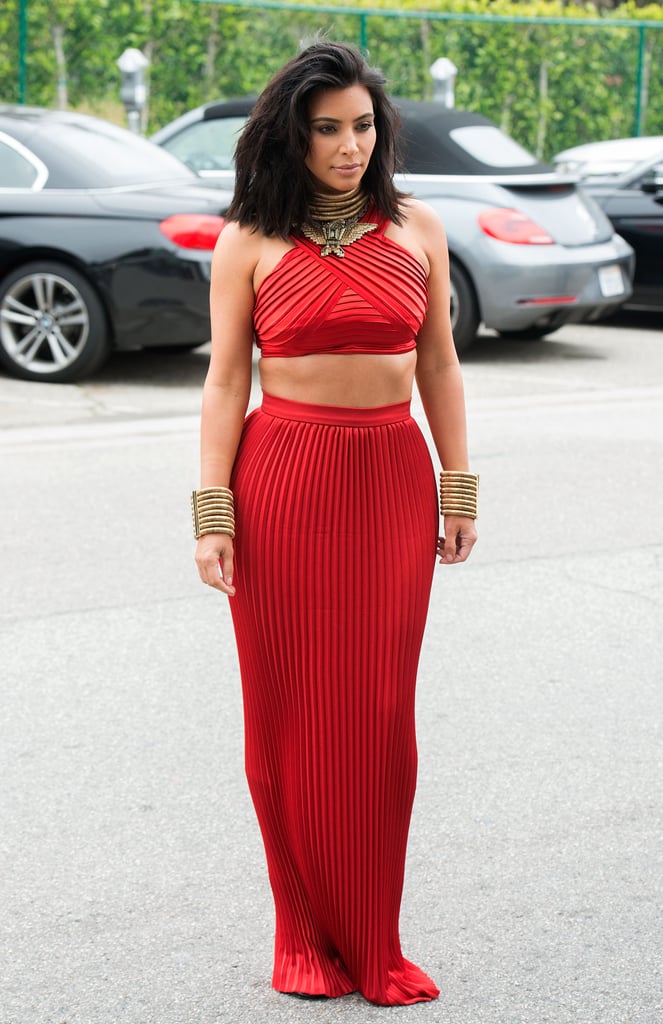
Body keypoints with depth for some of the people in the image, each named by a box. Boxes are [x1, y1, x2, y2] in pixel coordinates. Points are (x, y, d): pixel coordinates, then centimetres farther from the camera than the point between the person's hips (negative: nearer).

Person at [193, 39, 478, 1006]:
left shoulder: (416, 229, 8)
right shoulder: (249, 241, 1)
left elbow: (439, 366, 11)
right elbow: (225, 382, 0)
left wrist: (459, 489, 7)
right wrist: (213, 513, -7)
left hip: (391, 481, 2)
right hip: (281, 480, -2)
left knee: (381, 716, 2)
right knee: (290, 711, 3)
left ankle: (374, 945, 14)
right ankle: (306, 936, 18)